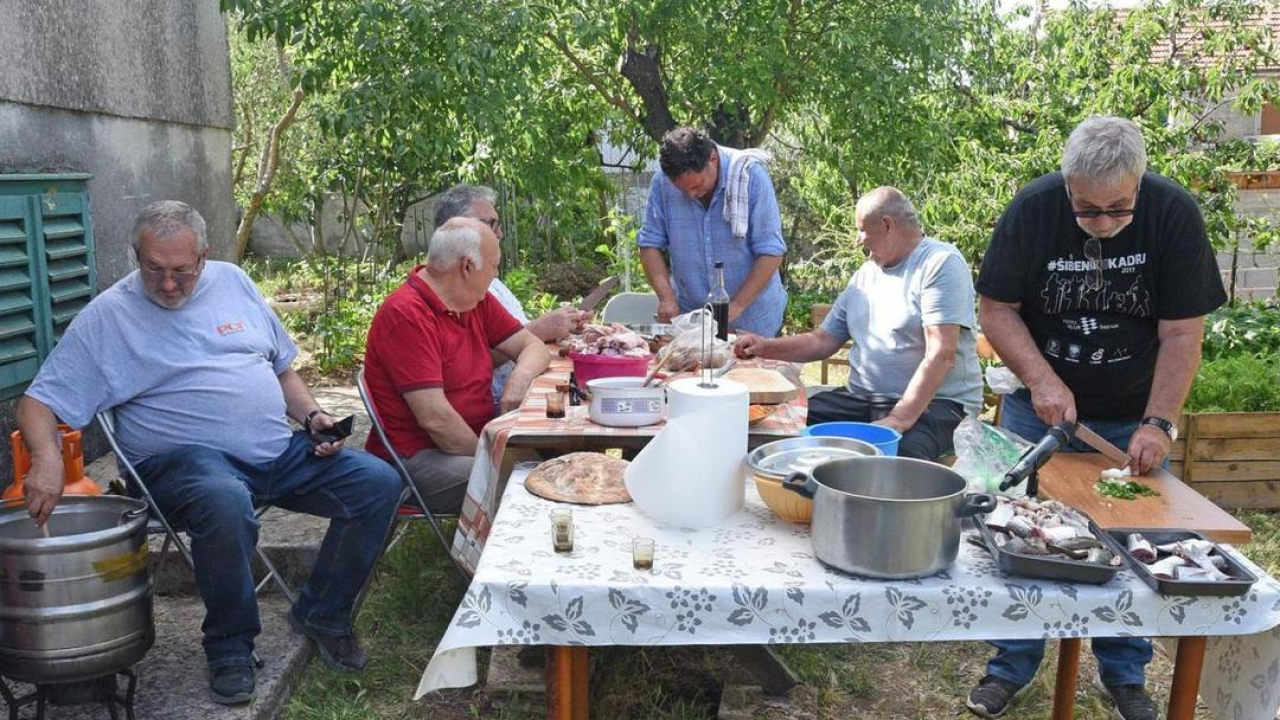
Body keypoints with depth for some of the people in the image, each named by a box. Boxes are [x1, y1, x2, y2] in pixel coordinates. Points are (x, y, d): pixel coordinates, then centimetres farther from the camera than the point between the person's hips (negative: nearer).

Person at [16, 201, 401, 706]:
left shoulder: (232, 281, 12)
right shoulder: (106, 317, -1)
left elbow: (280, 366, 21)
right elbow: (38, 402, -4)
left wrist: (311, 415, 4)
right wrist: (47, 456, -25)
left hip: (281, 450, 5)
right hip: (185, 458, -5)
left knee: (379, 483, -10)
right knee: (225, 503, -40)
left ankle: (322, 615, 7)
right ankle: (230, 648, -14)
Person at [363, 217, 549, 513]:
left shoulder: (477, 302, 8)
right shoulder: (406, 314, -18)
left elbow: (533, 346, 13)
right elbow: (435, 419, -23)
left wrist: (520, 376, -10)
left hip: (474, 440, 9)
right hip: (417, 458, -9)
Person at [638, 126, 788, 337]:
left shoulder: (751, 176, -16)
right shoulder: (662, 183, -10)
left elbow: (771, 252, -16)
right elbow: (650, 244, -2)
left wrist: (736, 306, -22)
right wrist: (666, 297, -16)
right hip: (688, 316, 2)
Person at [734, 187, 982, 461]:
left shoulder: (941, 263, -8)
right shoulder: (867, 272, 18)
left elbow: (941, 355, -18)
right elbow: (824, 340, 19)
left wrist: (898, 420, -26)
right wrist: (766, 347, 4)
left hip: (935, 402, -6)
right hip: (861, 398, 7)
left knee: (898, 453, -39)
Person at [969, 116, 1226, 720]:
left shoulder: (1175, 215, -16)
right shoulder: (1032, 210, -16)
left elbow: (1182, 334, -15)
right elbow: (996, 308, -9)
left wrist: (1158, 425, -23)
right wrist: (1043, 380, -21)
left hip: (1132, 416, 0)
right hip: (1039, 409, 0)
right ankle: (1013, 667, 20)